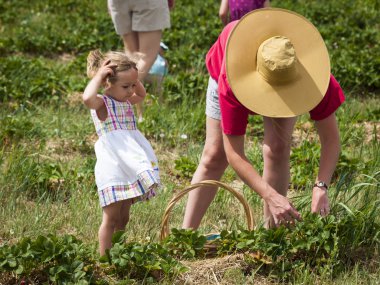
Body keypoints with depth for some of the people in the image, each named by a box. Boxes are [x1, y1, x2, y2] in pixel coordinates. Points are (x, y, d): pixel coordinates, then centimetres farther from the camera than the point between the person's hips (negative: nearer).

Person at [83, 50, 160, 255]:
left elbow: (141, 94, 34)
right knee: (111, 218, -6)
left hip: (128, 170, 9)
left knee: (123, 218, 14)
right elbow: (87, 98, -36)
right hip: (112, 171, -9)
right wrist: (98, 75, -24)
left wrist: (133, 77, 15)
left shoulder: (125, 102, 14)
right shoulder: (102, 104, -12)